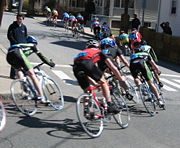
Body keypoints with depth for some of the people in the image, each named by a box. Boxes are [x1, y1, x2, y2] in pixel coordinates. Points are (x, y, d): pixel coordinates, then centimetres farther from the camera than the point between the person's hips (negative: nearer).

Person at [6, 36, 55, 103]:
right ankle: (41, 96, -7)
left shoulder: (23, 45, 43)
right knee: (32, 75, -1)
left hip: (9, 55, 6)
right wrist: (50, 63, 37)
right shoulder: (32, 46, 29)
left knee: (19, 69, 34)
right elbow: (41, 56, 26)